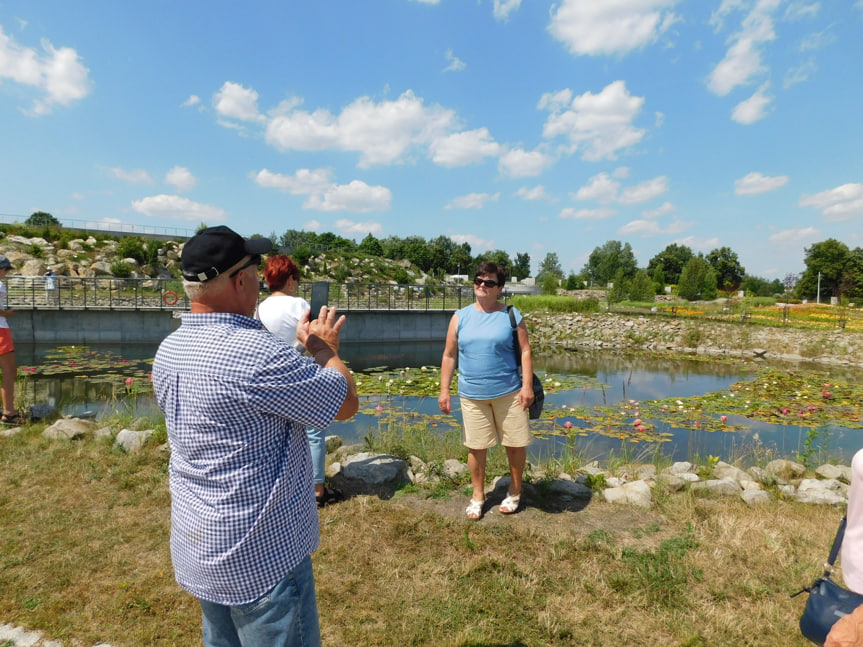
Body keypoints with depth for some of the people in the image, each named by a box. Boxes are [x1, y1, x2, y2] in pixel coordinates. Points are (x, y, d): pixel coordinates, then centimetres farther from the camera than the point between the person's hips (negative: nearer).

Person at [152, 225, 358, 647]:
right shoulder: (254, 350, -28)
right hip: (261, 554, -8)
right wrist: (325, 348, -2)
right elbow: (346, 404, -18)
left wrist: (302, 350, 10)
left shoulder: (169, 350, 0)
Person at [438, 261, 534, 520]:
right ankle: (478, 495, 29)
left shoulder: (511, 316, 0)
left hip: (509, 392, -1)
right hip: (472, 395, 1)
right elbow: (449, 356, 5)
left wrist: (527, 386, -10)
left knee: (516, 444, 9)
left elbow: (525, 351, -2)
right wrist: (444, 390, 0)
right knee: (476, 447, 8)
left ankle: (515, 491, 33)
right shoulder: (460, 317, 4)